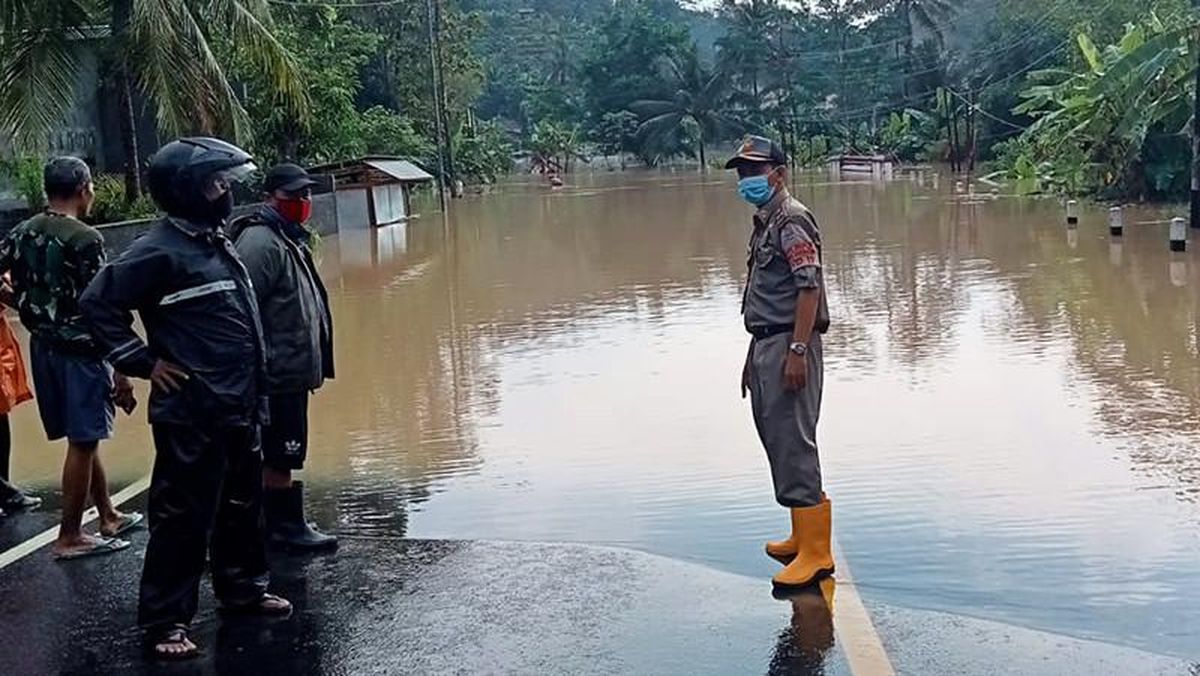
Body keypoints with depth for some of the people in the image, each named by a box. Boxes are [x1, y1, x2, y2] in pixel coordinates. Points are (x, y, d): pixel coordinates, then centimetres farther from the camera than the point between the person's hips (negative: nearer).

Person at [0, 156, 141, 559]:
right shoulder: (84, 239, -15)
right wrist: (121, 372, -14)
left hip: (43, 347, 8)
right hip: (80, 350, -8)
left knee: (84, 438, 18)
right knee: (83, 443, 1)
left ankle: (109, 517, 30)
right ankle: (69, 537, 7)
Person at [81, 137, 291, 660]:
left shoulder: (216, 242, 13)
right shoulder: (160, 250, -15)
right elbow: (99, 303, -16)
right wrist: (143, 361, -14)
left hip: (240, 410, 9)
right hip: (192, 415, -9)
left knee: (243, 506, 19)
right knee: (184, 517, -1)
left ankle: (243, 589, 35)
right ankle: (164, 621, 9)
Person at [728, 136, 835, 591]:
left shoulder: (792, 220, -10)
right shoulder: (764, 224, 19)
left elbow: (809, 288, -19)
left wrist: (797, 352, -24)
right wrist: (754, 357, 23)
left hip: (790, 347, -10)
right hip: (766, 344, 10)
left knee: (793, 443, -10)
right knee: (776, 439, 14)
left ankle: (816, 553, -6)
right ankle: (803, 537, 26)